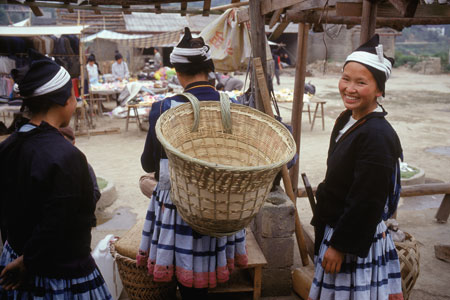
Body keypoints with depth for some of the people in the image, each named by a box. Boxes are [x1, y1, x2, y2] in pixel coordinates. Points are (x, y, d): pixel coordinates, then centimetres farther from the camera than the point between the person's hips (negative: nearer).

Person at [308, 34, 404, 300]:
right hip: (336, 227, 9)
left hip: (357, 238, -9)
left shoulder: (377, 136, -25)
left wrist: (340, 246, -18)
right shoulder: (347, 119, 3)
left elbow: (366, 202, -24)